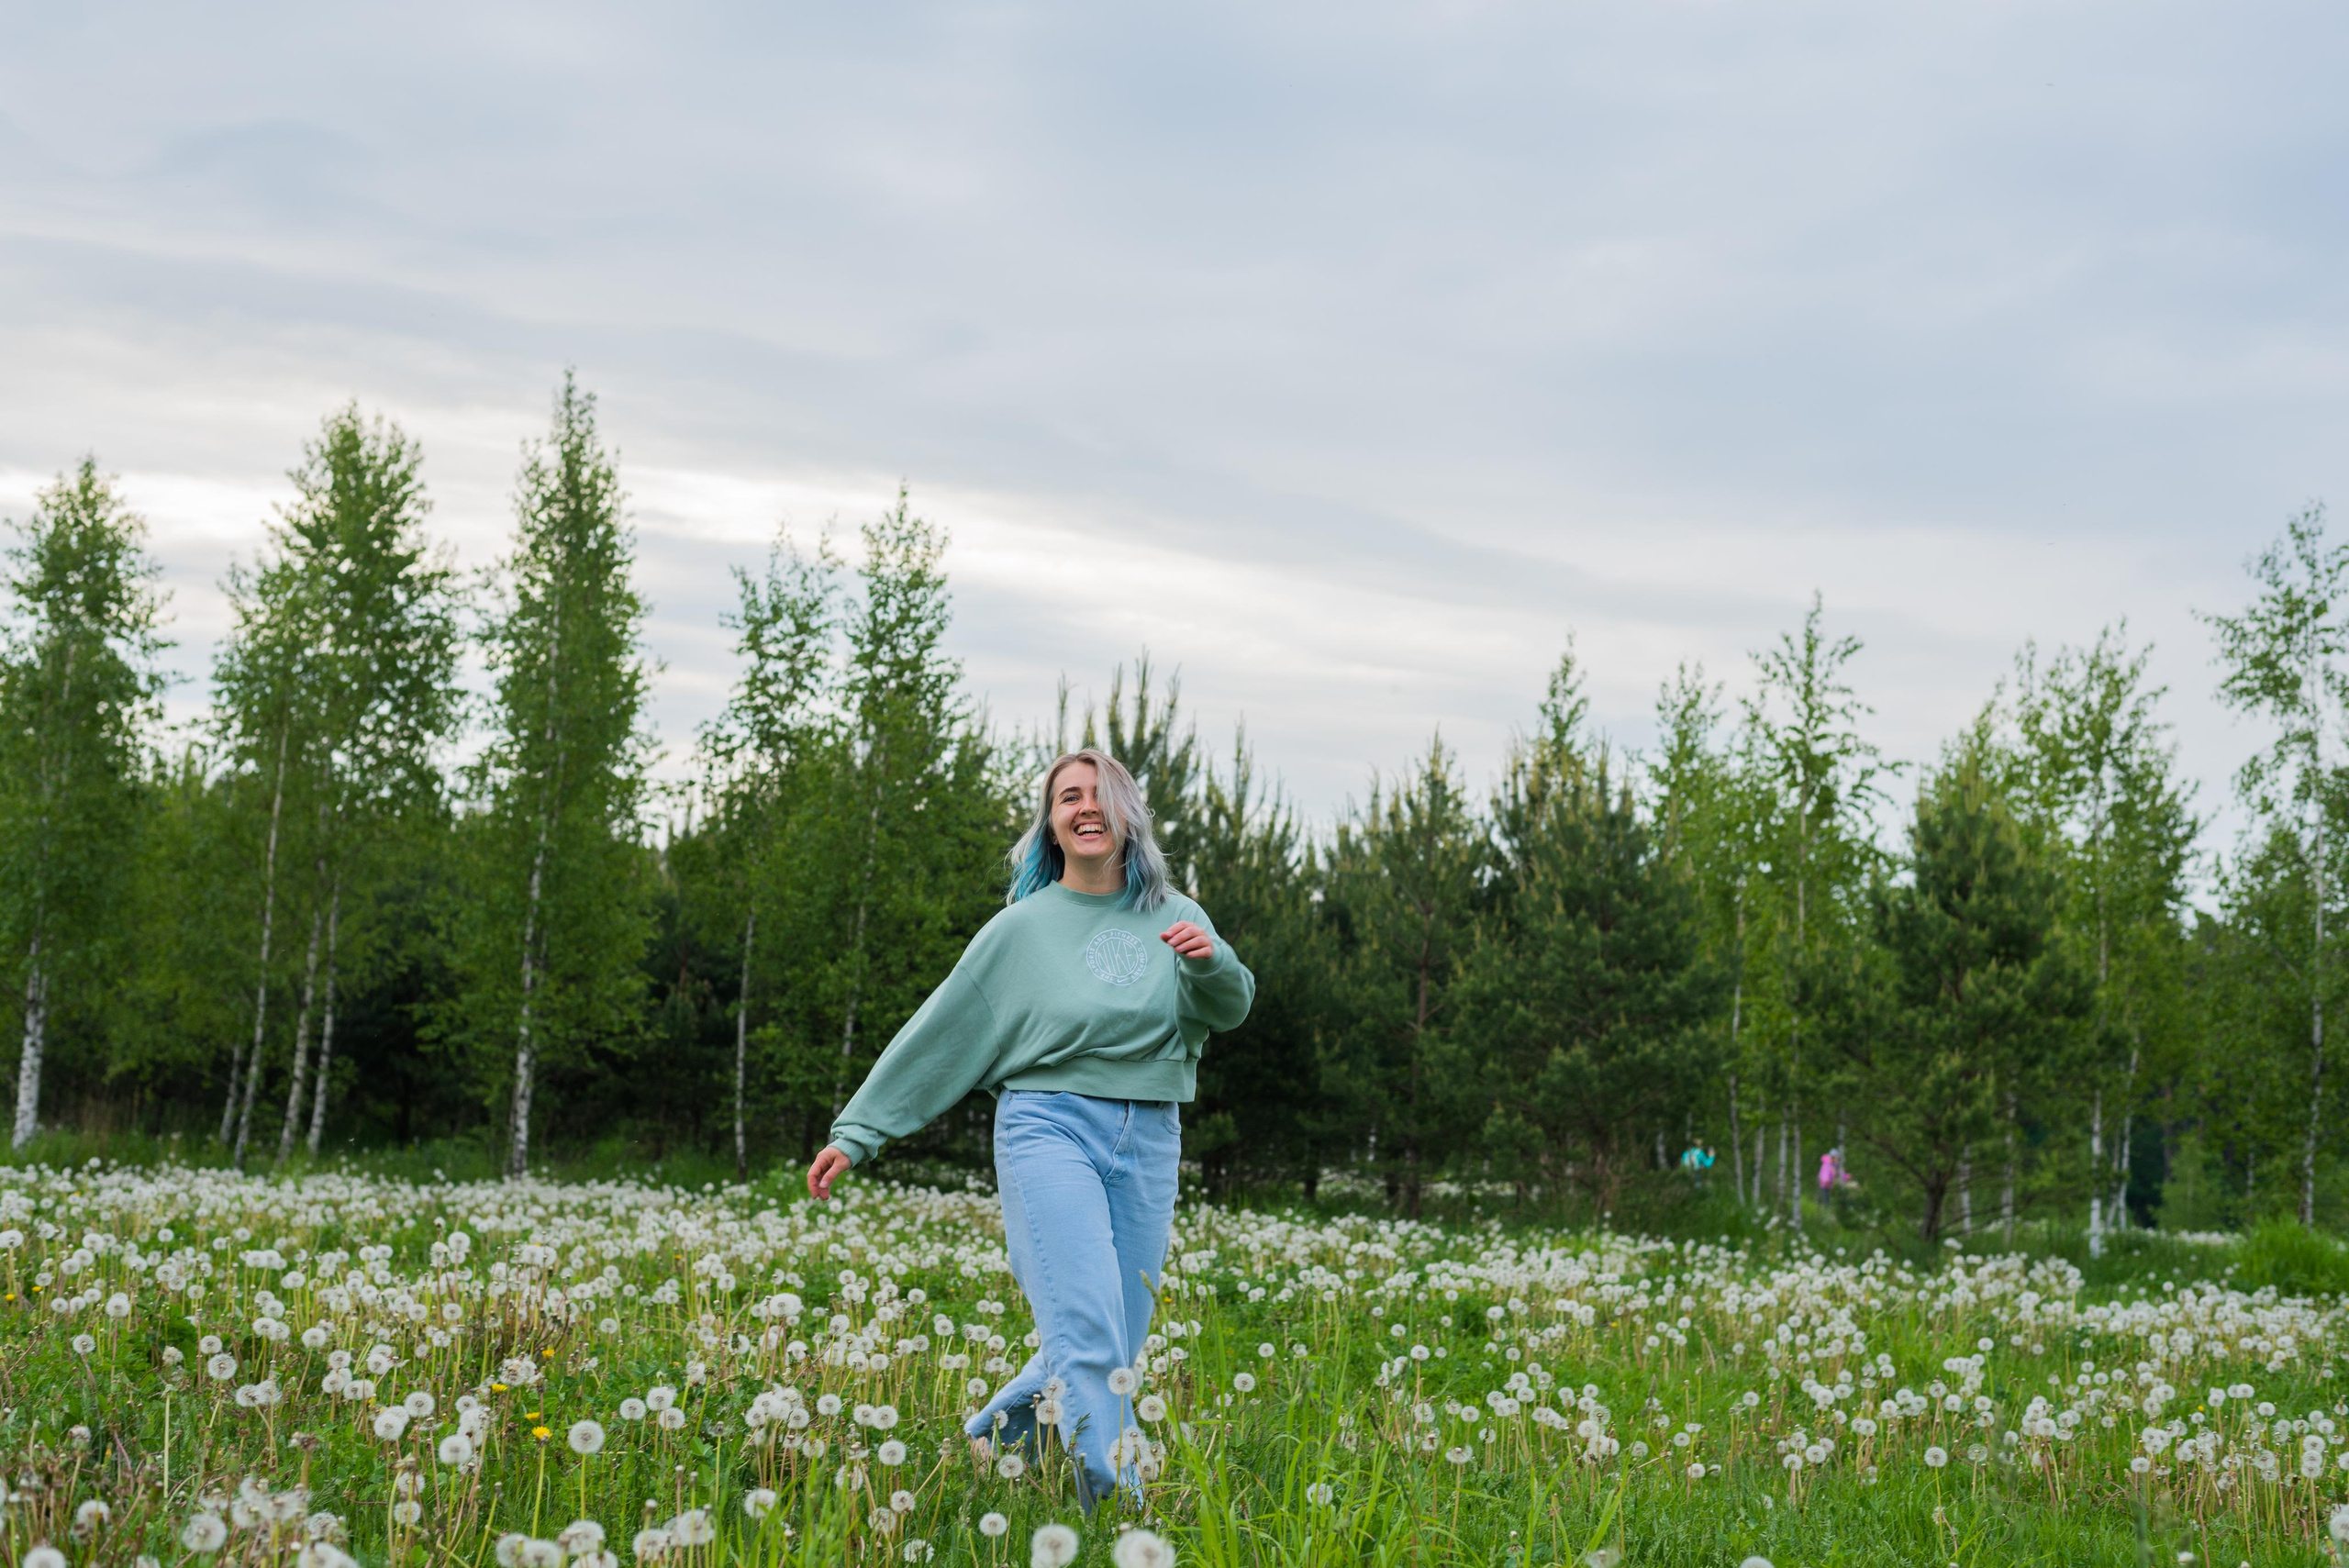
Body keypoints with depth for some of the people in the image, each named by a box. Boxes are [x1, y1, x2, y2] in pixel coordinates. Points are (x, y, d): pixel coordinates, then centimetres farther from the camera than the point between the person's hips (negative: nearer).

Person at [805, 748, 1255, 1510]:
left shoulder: (1171, 916, 11)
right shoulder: (1023, 927, 5)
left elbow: (1230, 1011, 1)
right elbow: (937, 1034, 7)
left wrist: (1211, 961, -22)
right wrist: (855, 1133, 5)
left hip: (1147, 1145, 3)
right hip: (1049, 1128, -3)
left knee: (1111, 1352, 6)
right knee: (1086, 1332, -18)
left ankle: (984, 1447, 26)